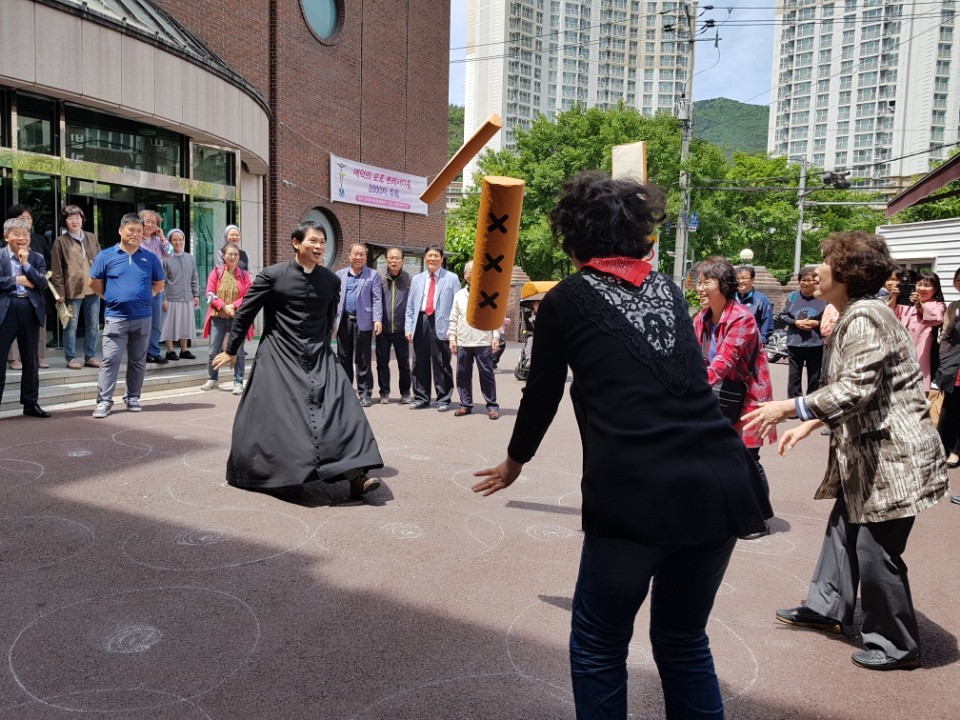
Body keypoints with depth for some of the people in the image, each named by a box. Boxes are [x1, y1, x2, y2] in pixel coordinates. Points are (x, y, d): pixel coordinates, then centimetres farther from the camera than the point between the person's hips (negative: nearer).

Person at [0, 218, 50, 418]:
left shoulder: (37, 258, 8)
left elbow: (43, 284, -4)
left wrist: (26, 264, -8)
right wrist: (17, 280, -11)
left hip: (30, 311, 2)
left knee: (31, 361, 10)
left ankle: (31, 403, 19)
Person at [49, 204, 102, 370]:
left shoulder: (92, 238, 11)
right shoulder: (60, 241, 0)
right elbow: (56, 270, -2)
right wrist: (60, 291, -8)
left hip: (93, 289, 4)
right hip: (72, 290, -4)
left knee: (93, 325, 8)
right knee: (71, 326, 2)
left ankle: (90, 356, 18)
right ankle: (72, 358, 10)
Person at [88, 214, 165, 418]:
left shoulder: (150, 258, 6)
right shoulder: (106, 256, 1)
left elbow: (159, 284, 16)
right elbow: (94, 282, 9)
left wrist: (144, 297, 8)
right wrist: (111, 298, 6)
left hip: (143, 318, 2)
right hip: (116, 317, -2)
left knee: (138, 361, 10)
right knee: (110, 360, -5)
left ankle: (133, 398, 21)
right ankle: (104, 401, -1)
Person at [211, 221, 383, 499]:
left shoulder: (331, 280, 2)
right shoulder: (272, 275, -7)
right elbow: (245, 312, 1)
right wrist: (231, 350, 6)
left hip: (319, 357, 3)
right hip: (279, 357, -2)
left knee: (340, 408, -12)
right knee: (272, 418, 2)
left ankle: (355, 477, -15)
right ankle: (244, 473, 26)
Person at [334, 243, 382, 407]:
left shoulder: (372, 275, 4)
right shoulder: (340, 275, 13)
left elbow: (377, 299, -2)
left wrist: (377, 319, -13)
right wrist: (331, 320, 3)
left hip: (363, 321, -3)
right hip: (344, 321, 3)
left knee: (363, 360, -1)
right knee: (343, 358, 9)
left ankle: (365, 394, 5)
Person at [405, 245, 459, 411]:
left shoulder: (452, 278, 4)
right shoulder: (416, 279, 17)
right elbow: (410, 306, 16)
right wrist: (408, 328, 6)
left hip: (441, 325, -4)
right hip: (420, 322, 4)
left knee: (441, 364, 0)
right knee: (419, 363, 7)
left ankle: (443, 399, 10)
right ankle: (421, 398, 18)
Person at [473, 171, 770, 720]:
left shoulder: (566, 300, 6)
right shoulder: (669, 290, 17)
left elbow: (542, 394, 15)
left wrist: (514, 463, 33)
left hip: (636, 493, -5)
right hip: (724, 483, 5)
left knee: (599, 649, 17)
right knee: (684, 640, 24)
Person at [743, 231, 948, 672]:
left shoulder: (864, 318, -20)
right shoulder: (853, 317, 12)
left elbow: (857, 390, -27)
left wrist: (789, 408, -24)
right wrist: (808, 425, 13)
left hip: (892, 455, -10)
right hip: (868, 452, 10)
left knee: (876, 550, 0)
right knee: (844, 528, 19)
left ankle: (896, 646, 18)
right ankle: (826, 608, 35)